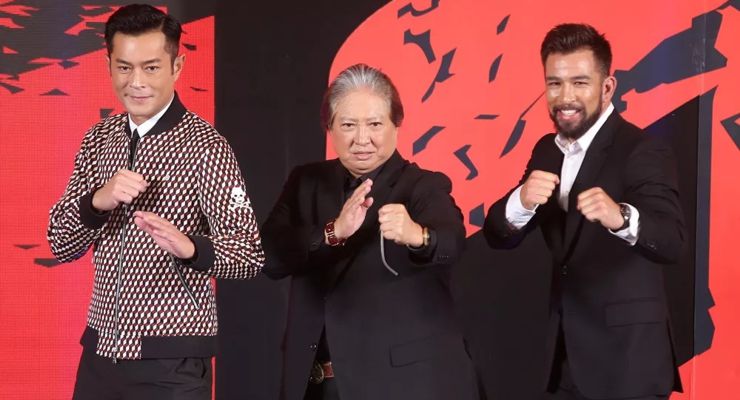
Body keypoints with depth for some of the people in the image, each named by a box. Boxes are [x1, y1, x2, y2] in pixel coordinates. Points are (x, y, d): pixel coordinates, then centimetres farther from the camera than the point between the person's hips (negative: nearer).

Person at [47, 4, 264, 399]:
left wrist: (189, 249, -34)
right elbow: (61, 245, 5)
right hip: (101, 351, 5)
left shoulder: (205, 145, -11)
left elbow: (250, 256, -15)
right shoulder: (98, 139, 5)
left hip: (171, 362, -5)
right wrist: (97, 202, -14)